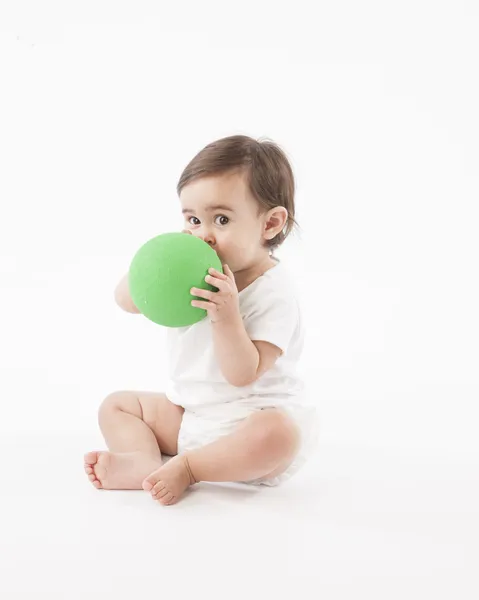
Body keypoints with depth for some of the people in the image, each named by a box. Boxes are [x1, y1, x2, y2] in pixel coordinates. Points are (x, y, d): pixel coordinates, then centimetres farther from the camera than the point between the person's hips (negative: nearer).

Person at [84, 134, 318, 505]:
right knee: (116, 406, 5)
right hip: (188, 413, 7)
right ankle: (148, 463, -25)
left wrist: (227, 316, -38)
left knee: (278, 434, -38)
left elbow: (243, 374, -25)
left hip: (247, 421, -7)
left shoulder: (274, 291, -19)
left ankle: (186, 468, -26)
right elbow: (127, 301, 1)